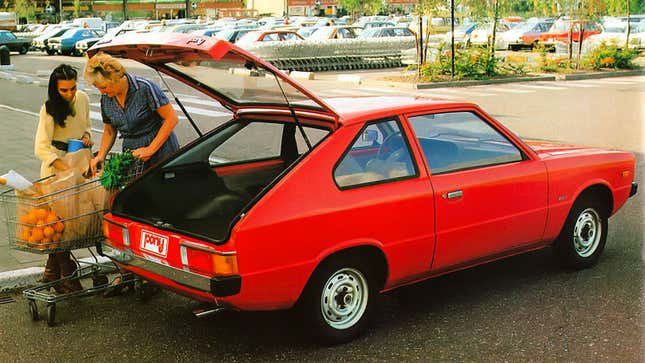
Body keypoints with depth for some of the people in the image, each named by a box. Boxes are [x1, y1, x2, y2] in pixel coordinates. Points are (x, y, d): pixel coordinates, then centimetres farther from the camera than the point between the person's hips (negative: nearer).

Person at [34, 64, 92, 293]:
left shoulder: (83, 99, 4)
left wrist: (86, 135, -1)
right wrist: (65, 168, -32)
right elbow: (41, 148, -20)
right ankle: (66, 277, -1)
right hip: (55, 165, -6)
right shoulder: (49, 109, -14)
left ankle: (52, 272, 18)